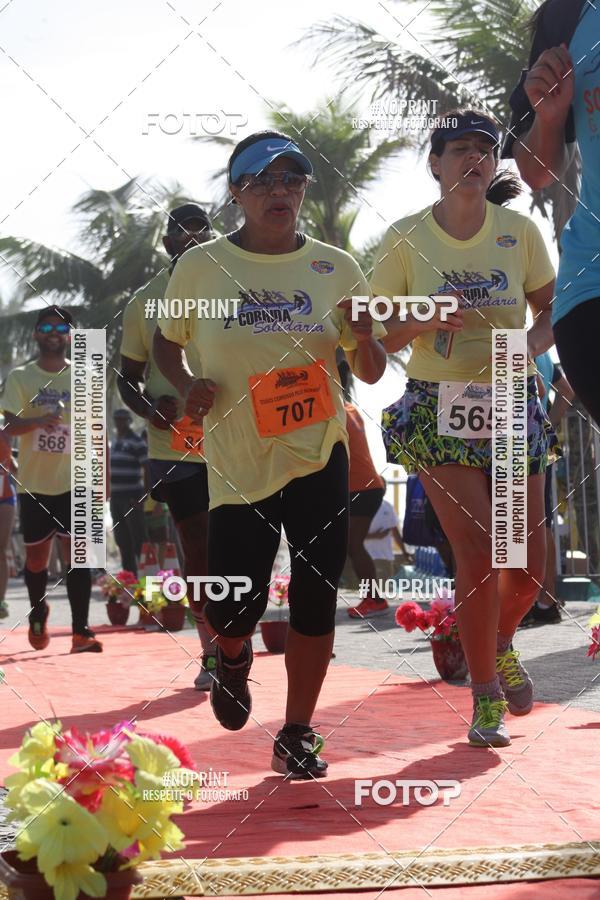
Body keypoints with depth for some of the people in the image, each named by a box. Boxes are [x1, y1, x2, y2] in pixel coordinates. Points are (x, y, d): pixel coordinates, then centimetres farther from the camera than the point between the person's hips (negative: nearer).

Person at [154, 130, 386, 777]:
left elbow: (371, 373, 7)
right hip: (237, 462, -1)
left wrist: (365, 342, -16)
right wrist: (187, 386, -7)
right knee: (232, 610, -5)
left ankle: (296, 737, 15)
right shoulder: (200, 267, -2)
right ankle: (234, 657, 33)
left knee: (315, 599, 0)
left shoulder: (335, 268, 2)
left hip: (319, 455, 1)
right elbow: (167, 340, 14)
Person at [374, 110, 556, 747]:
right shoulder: (405, 239, -4)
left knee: (527, 562, 2)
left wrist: (532, 343, -13)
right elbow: (377, 336, 1)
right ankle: (486, 698, 3)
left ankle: (500, 642, 36)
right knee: (478, 550, -14)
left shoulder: (518, 232, 1)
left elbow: (553, 309, 9)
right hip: (438, 408, -2)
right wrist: (422, 322, -19)